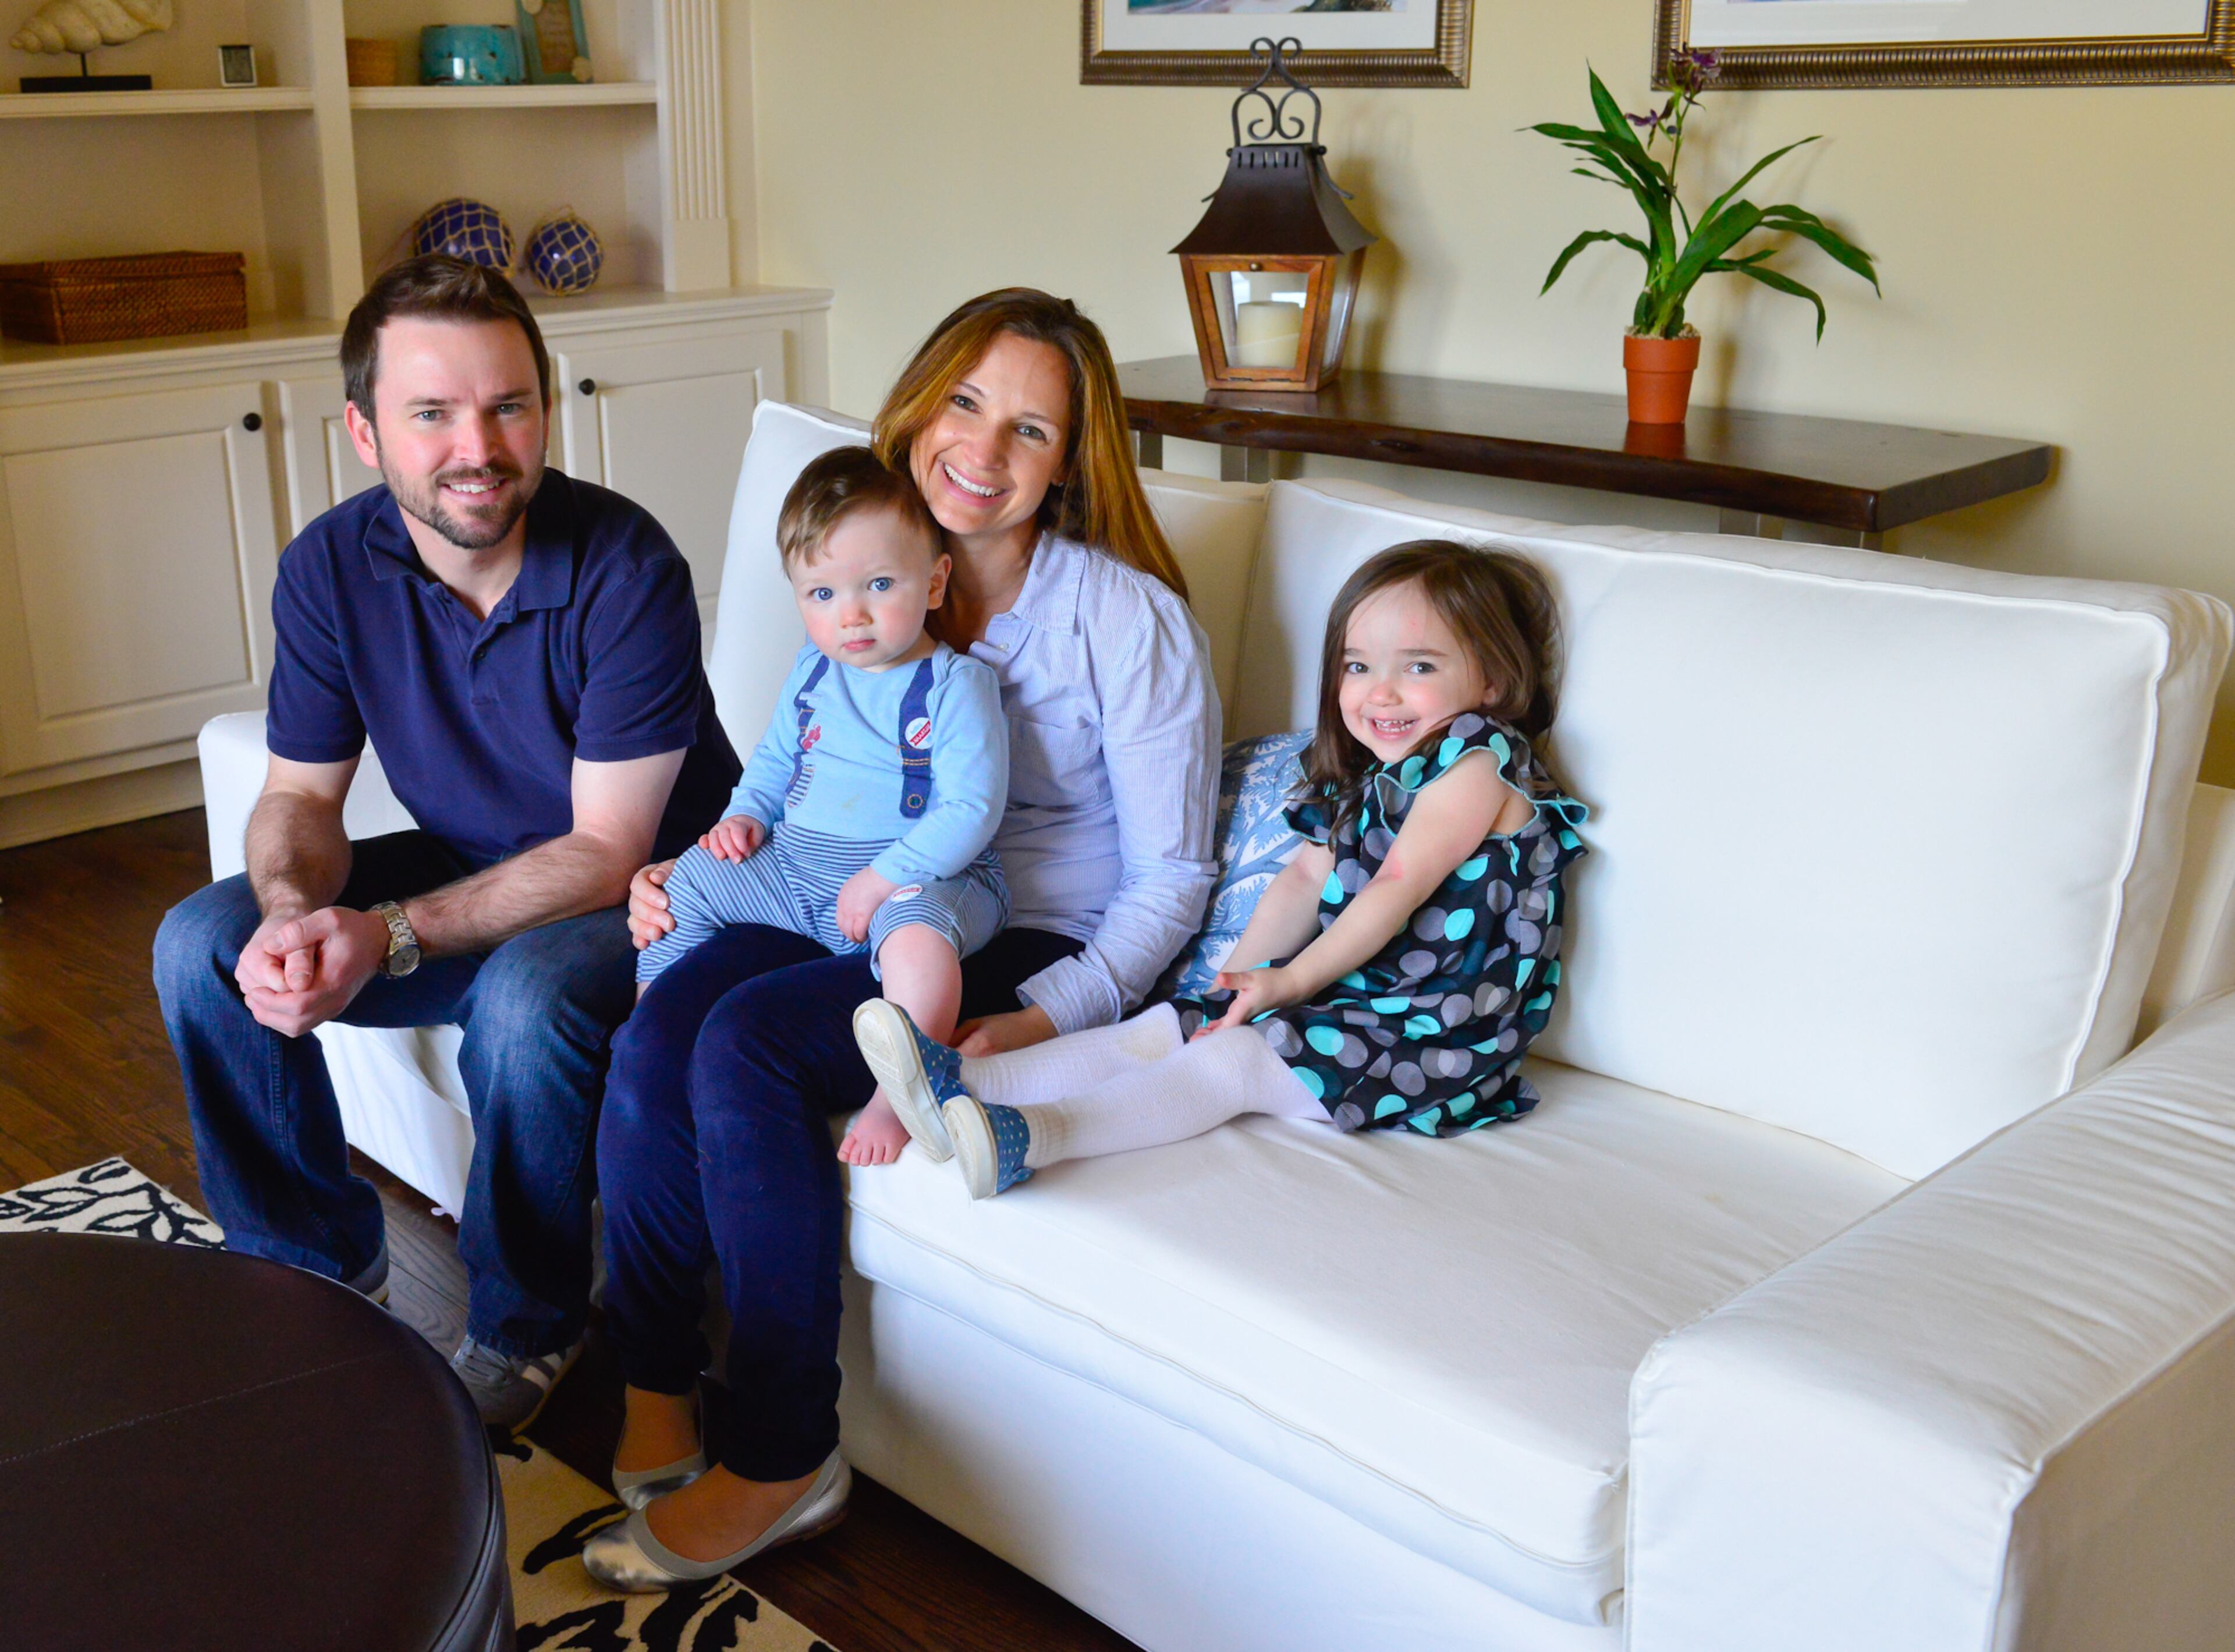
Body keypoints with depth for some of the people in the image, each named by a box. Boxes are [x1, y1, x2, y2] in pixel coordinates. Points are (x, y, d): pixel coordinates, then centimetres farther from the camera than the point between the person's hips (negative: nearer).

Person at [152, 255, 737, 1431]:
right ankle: (319, 1263, 10)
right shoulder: (330, 569, -9)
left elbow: (606, 851, -24)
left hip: (640, 893, -5)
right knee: (202, 944, -10)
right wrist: (296, 915, -25)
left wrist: (387, 936, -34)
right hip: (466, 869, 6)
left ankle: (526, 1330, -9)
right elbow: (299, 794, -1)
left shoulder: (626, 571, -25)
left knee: (524, 1000, -36)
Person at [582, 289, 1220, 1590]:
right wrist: (693, 868, -2)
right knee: (656, 1031, -25)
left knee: (746, 1042, -29)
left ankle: (783, 1460, -16)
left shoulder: (1129, 618, -10)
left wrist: (1046, 1019, -21)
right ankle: (655, 1387, -7)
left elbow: (1172, 876, -7)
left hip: (1031, 943, -5)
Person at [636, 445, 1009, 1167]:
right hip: (794, 865, 7)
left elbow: (972, 810, -18)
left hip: (917, 872, -7)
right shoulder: (813, 672, 12)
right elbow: (775, 757, 28)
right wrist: (745, 815, 7)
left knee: (916, 932, -39)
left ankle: (898, 1098, -34)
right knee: (690, 879, -2)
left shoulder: (956, 684, -10)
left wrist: (884, 878, -24)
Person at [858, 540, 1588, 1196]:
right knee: (1165, 1028, -5)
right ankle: (964, 1085, -15)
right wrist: (1244, 972, -3)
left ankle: (1032, 1137, -38)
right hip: (1352, 994, 8)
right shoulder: (1370, 777, 17)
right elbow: (1307, 877, 11)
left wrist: (1293, 979, -13)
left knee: (1232, 1058, -25)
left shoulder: (1477, 765, -12)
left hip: (1434, 1029, -8)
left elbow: (1395, 893, -17)